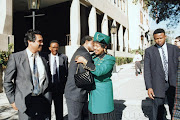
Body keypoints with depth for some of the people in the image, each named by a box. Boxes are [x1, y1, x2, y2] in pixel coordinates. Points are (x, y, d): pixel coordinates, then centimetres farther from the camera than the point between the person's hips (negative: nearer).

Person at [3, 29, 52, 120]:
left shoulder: (44, 58, 4)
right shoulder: (15, 57, -6)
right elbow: (7, 81, -2)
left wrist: (48, 98, 8)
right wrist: (12, 101, -3)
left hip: (44, 101, 3)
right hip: (25, 102, -3)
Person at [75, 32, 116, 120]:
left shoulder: (110, 59, -14)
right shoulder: (94, 58, 6)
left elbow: (98, 71, -29)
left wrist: (84, 61, -24)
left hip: (103, 91, -7)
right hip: (93, 91, 7)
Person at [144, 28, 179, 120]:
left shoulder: (174, 49, 7)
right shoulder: (149, 51, 1)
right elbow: (147, 70, -2)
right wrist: (149, 87, -10)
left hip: (173, 84, 2)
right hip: (157, 86, -1)